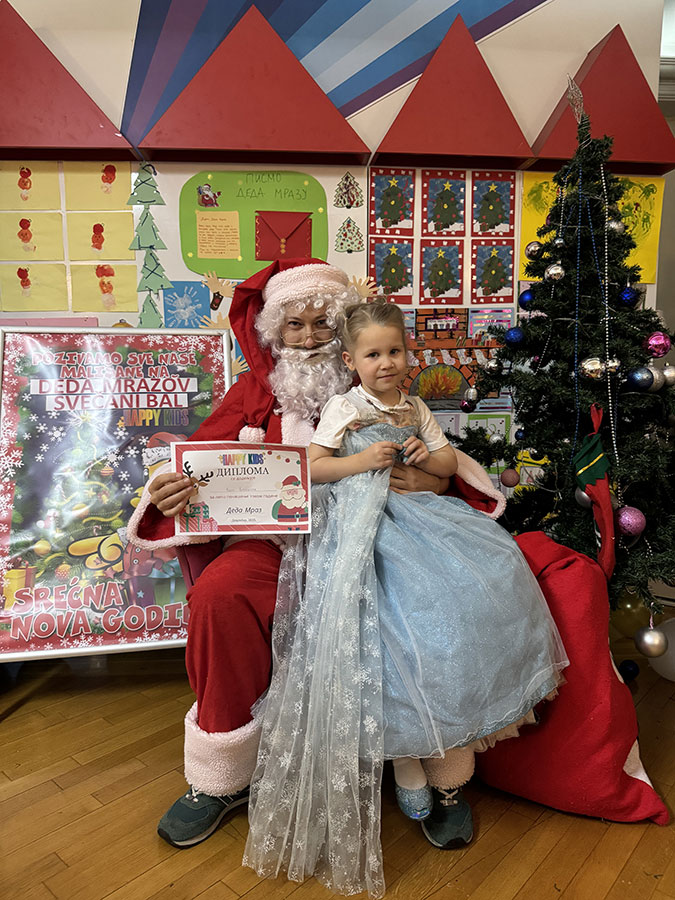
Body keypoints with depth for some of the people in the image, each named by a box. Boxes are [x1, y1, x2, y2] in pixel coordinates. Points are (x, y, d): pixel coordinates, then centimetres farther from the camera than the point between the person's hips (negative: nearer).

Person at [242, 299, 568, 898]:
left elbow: (449, 464, 21)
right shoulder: (343, 408, 4)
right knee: (404, 606, -23)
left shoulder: (415, 410, 18)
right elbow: (312, 468, -1)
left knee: (484, 579, -12)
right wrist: (364, 459, -13)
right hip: (360, 524, -5)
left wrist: (426, 454, 0)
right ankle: (410, 775, -5)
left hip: (413, 513, 5)